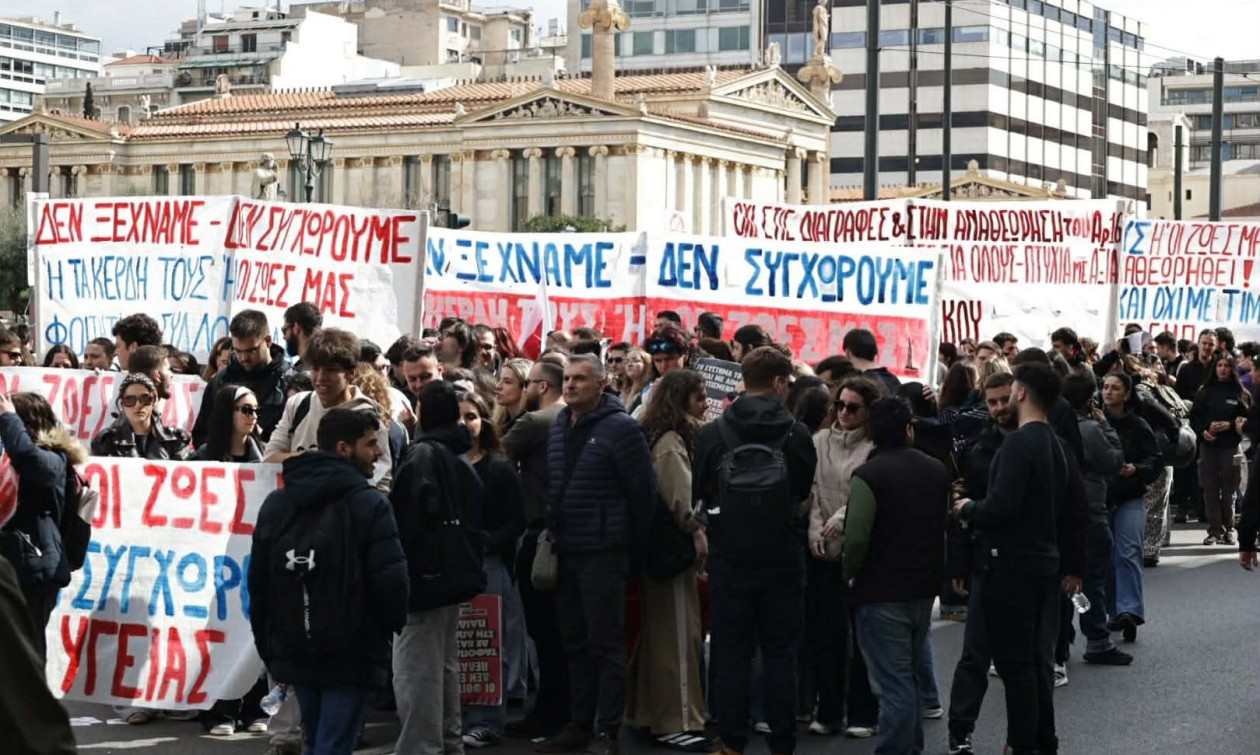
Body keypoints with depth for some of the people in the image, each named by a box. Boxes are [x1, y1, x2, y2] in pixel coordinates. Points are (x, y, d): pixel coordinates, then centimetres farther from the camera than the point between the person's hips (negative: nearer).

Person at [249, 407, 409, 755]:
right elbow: (391, 582, -15)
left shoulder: (275, 503, 9)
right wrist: (392, 626, 4)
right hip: (351, 654, -6)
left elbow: (258, 583, 12)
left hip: (294, 652, 6)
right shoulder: (369, 505, -11)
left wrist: (268, 647, 19)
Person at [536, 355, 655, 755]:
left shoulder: (620, 428, -11)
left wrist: (628, 536, -3)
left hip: (603, 552, -7)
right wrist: (553, 530, 15)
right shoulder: (559, 427, 12)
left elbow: (642, 490, -10)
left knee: (606, 644, -3)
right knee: (575, 643, 13)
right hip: (566, 550, 7)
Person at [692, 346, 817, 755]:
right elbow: (805, 495, 3)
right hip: (782, 556, 0)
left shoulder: (713, 432, -7)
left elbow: (699, 492, 3)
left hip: (729, 556, 0)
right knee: (780, 653, 7)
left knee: (732, 652, 7)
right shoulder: (797, 434, -8)